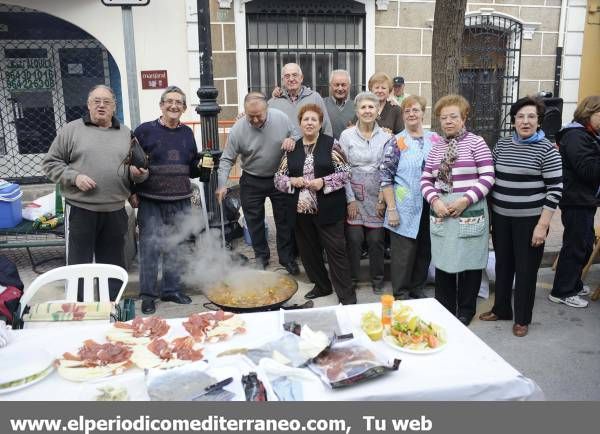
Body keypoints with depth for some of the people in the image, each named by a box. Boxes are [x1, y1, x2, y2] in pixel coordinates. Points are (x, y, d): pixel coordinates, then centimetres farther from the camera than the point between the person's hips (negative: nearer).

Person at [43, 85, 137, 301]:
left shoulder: (126, 134, 11)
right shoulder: (71, 130, 2)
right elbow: (50, 163, 3)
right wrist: (74, 177, -12)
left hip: (115, 211, 3)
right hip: (80, 210, -3)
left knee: (113, 264, 13)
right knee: (79, 265, 4)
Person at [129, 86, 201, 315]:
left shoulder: (187, 133, 11)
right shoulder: (145, 130, -2)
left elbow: (193, 169, 17)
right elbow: (131, 163, -2)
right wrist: (132, 192, -7)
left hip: (180, 201, 4)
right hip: (151, 202, -4)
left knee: (174, 247, 11)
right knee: (150, 247, -2)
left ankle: (172, 289, 23)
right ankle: (148, 294, 11)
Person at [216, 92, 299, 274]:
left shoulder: (281, 118, -13)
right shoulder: (238, 129, -16)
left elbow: (296, 135, 2)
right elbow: (227, 159, -11)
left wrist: (292, 140, -22)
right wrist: (222, 184, -20)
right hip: (252, 182, 0)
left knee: (285, 220, 10)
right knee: (255, 222, 11)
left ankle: (288, 258, 27)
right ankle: (261, 258, 30)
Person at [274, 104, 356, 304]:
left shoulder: (330, 144, -2)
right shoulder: (292, 148, 9)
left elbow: (345, 172, -5)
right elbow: (278, 177, 10)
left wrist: (324, 182, -17)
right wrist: (291, 181, -9)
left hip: (327, 210, -4)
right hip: (301, 210, 4)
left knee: (336, 250, 1)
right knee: (308, 251, 13)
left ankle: (346, 294, 12)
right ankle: (321, 285, 33)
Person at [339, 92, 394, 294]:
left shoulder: (386, 137, 3)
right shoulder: (347, 135, 1)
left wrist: (383, 199, -4)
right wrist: (350, 199, -7)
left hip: (377, 197, 1)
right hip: (354, 195, -1)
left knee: (376, 239, 5)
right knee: (354, 238, -1)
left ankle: (377, 279, 23)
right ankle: (351, 278, 18)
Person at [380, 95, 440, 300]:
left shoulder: (435, 139, 7)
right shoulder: (396, 143, -4)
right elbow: (386, 177, -8)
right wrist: (391, 209, -13)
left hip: (430, 208, 4)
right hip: (405, 210, -4)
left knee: (425, 252, 14)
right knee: (403, 255, 2)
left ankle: (418, 289, 31)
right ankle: (401, 296, 18)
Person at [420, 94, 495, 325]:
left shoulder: (476, 142, -2)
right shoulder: (436, 147, 11)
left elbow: (487, 177, -7)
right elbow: (426, 180, 11)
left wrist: (466, 199, -16)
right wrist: (434, 200, -6)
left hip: (470, 213, -4)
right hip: (441, 213, 4)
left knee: (469, 261, 5)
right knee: (443, 261, 9)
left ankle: (466, 311, 22)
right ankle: (444, 309, 25)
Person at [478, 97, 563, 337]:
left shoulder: (546, 150, -9)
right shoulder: (502, 144, 5)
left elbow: (555, 189, -10)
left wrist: (542, 225, -14)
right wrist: (488, 214, 8)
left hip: (530, 220, -4)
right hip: (501, 217, 4)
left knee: (526, 269, 7)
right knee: (502, 265, 16)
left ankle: (522, 319, 23)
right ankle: (501, 309, 33)